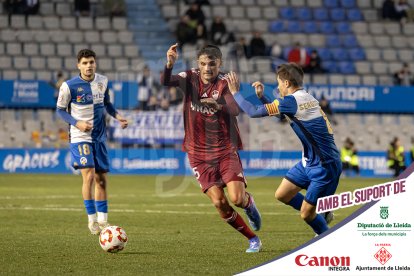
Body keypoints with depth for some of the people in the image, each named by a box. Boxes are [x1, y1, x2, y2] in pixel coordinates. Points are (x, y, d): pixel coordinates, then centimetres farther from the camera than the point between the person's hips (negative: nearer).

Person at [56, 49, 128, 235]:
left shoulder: (103, 81, 3)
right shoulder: (69, 86, -11)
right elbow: (60, 110, -3)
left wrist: (117, 115, 0)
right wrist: (77, 123, -18)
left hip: (99, 137, 5)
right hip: (80, 137, -5)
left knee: (101, 179, 8)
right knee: (89, 176, -17)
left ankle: (103, 221, 18)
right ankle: (91, 219, -5)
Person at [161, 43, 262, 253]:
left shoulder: (224, 84, -8)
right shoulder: (190, 79, -1)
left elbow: (235, 110, -26)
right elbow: (166, 82, -20)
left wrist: (218, 105, -48)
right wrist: (169, 64, -41)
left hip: (226, 150, -2)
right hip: (199, 153, 2)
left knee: (237, 198, -16)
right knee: (219, 202, -7)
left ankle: (249, 204, 23)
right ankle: (253, 239, 10)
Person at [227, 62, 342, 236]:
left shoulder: (292, 101, -20)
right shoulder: (306, 98, 9)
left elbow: (254, 112, -17)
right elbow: (278, 113, 26)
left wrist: (235, 93, -3)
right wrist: (261, 96, 12)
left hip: (325, 166, -9)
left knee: (306, 214, -4)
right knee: (282, 195, 13)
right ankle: (322, 215, 27)